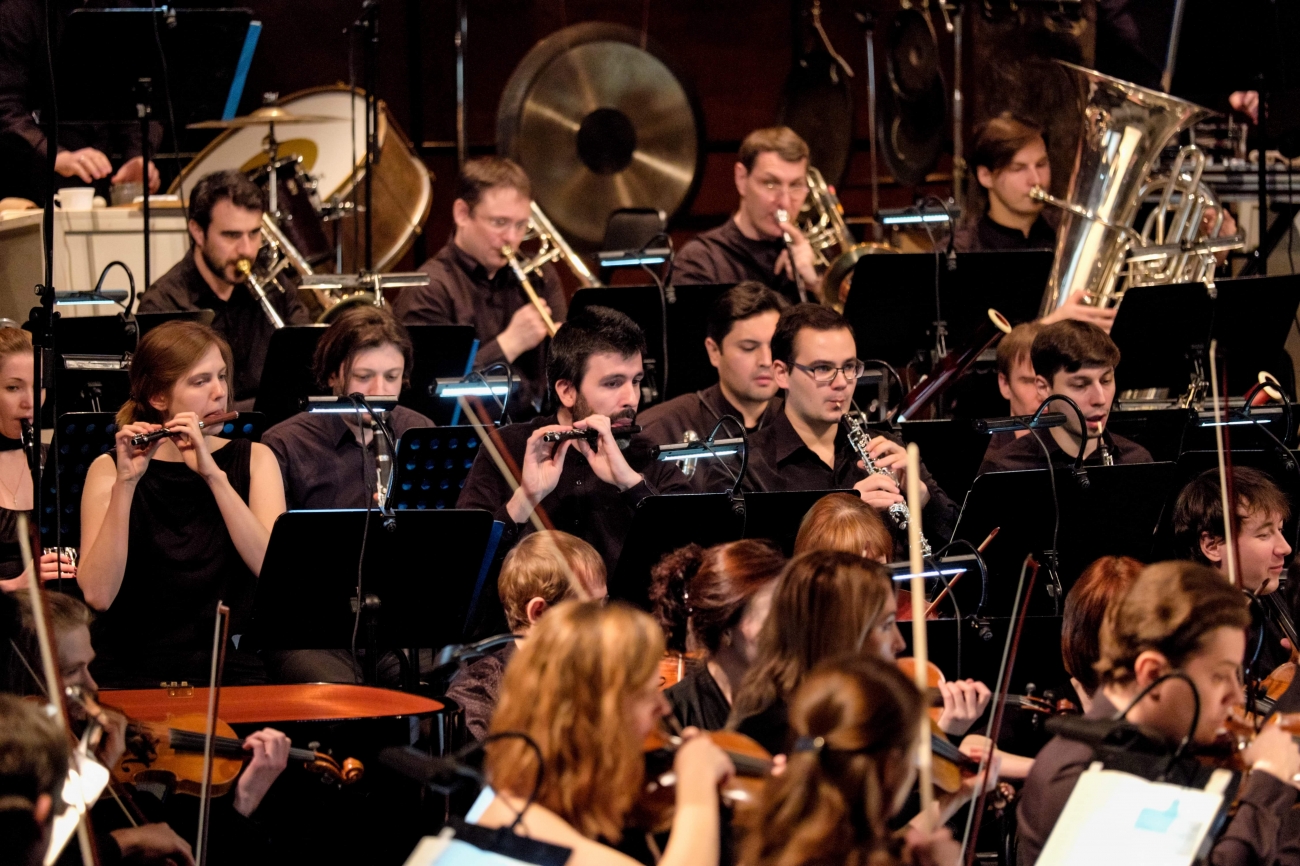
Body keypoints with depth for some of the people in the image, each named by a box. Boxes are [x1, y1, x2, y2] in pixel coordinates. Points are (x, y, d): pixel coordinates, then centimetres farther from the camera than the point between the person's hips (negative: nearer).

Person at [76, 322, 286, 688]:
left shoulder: (254, 460, 7)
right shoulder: (110, 470, 2)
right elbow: (98, 595, -12)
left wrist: (212, 474, -17)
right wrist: (125, 483, -18)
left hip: (234, 670, 2)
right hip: (132, 675, -2)